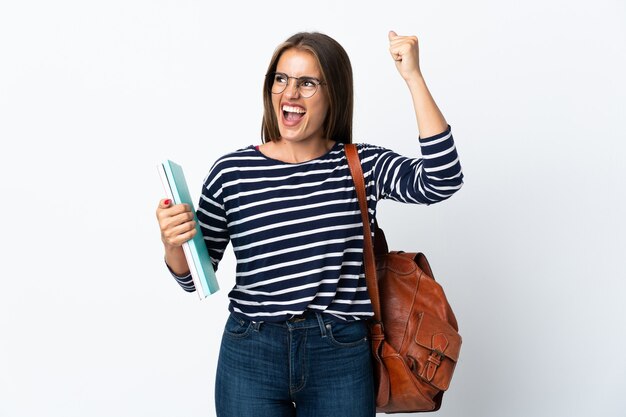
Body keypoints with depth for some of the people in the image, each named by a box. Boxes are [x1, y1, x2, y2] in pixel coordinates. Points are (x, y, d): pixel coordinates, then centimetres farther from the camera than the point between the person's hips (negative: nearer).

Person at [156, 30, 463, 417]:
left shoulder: (364, 166, -1)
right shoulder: (231, 172, -3)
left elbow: (442, 181, -20)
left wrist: (414, 77, -20)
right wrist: (173, 244, -20)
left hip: (342, 359, 0)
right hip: (250, 356, 0)